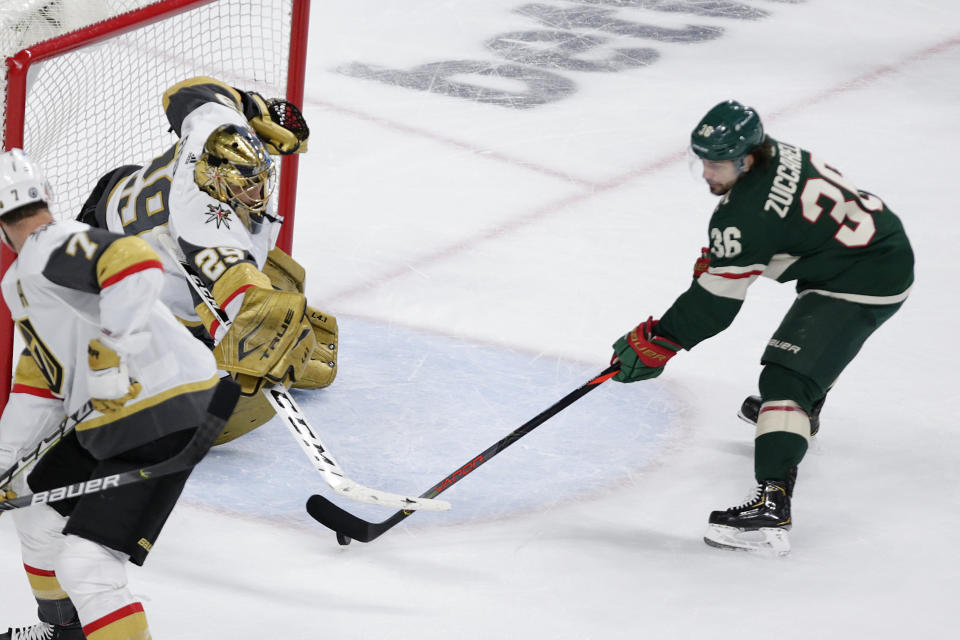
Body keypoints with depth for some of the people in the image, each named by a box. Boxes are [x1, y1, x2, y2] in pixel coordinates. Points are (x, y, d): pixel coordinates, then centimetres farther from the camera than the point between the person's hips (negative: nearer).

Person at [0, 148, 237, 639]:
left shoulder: (52, 250, -17)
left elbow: (134, 260, -35)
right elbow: (41, 379, 23)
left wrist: (114, 347, -33)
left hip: (162, 418, -11)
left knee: (85, 565, -16)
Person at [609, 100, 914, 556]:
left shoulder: (746, 216, -25)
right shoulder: (776, 155, 1)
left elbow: (713, 304, -20)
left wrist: (653, 344, -14)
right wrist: (714, 258, 15)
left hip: (867, 283, -11)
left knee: (787, 378, -19)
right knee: (814, 331, 38)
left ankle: (771, 509, -30)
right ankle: (805, 408, 69)